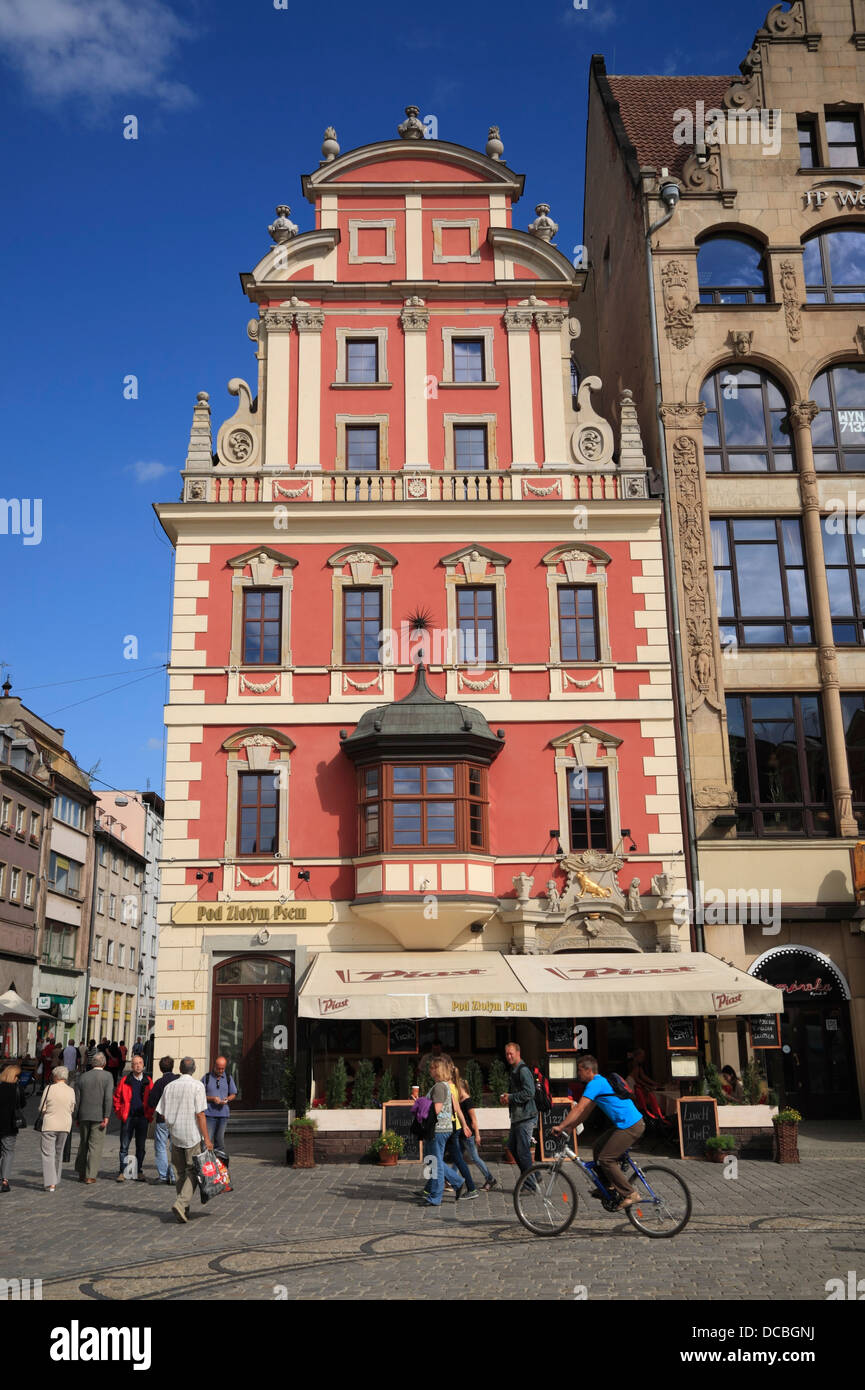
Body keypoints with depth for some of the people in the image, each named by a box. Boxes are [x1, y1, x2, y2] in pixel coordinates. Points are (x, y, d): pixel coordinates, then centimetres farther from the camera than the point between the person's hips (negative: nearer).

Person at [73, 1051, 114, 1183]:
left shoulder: (82, 1077, 7)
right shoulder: (107, 1077, -4)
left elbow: (76, 1099, 6)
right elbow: (108, 1097, -13)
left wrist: (75, 1118, 13)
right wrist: (106, 1116, -12)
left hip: (84, 1116, 4)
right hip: (99, 1116, -4)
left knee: (83, 1144, 16)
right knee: (96, 1145, 1)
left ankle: (81, 1173, 22)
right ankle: (90, 1175, -1)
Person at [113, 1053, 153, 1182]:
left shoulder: (148, 1081, 5)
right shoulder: (125, 1081, 0)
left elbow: (152, 1099, 9)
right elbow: (117, 1098, 6)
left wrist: (149, 1115, 0)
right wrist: (120, 1113, -1)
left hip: (142, 1118, 2)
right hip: (128, 1117, -1)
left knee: (141, 1146, 8)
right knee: (124, 1146, 1)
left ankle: (139, 1172, 17)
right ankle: (122, 1172, 9)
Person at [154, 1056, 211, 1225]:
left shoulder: (169, 1087, 5)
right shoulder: (197, 1086, -9)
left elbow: (162, 1114, 7)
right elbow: (200, 1114, -13)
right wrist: (206, 1138, -10)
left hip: (175, 1134, 5)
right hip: (193, 1135, -5)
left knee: (181, 1172, 14)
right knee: (192, 1172, 1)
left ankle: (184, 1209, 15)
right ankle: (181, 1204, -16)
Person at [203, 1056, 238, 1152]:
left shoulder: (228, 1078, 9)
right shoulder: (206, 1077, 1)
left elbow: (233, 1094, 15)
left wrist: (227, 1099, -7)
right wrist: (212, 1098, -14)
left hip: (223, 1113, 3)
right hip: (209, 1113, -2)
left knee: (219, 1139, 7)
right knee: (208, 1139, -8)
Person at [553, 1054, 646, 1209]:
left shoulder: (595, 1084, -14)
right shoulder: (600, 1082, 18)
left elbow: (579, 1109, -19)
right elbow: (586, 1111, 22)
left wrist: (561, 1127, -14)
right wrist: (569, 1127, 17)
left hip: (630, 1126, -10)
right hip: (626, 1124, 10)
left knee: (606, 1159, -8)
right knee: (598, 1147, 15)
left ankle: (629, 1194, -3)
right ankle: (609, 1186, 22)